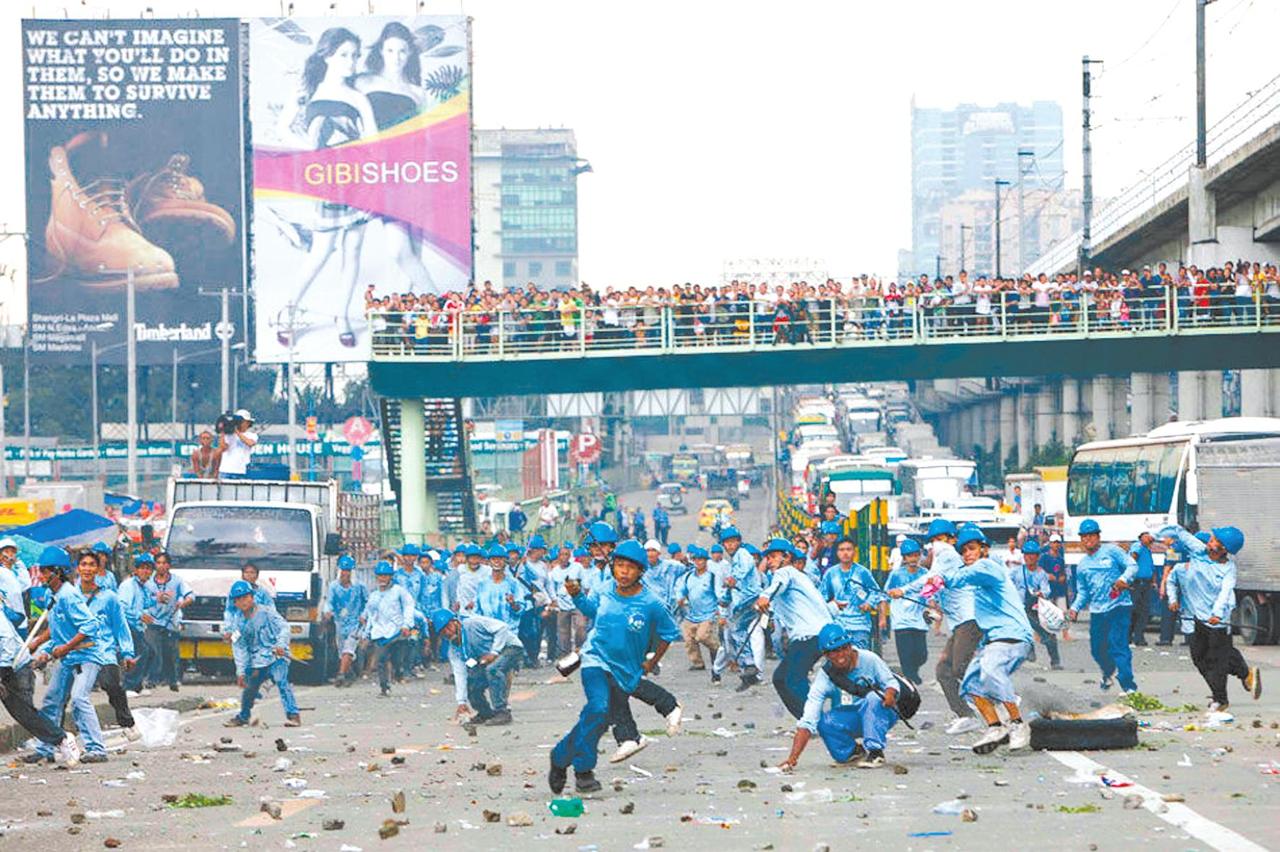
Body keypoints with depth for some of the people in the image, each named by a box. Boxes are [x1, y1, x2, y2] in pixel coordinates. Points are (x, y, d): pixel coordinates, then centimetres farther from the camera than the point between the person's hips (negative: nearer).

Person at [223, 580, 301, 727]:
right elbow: (240, 649, 12)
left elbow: (284, 627, -7)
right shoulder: (241, 623, 11)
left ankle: (293, 714, -28)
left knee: (281, 681, -25)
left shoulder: (267, 612, 0)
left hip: (276, 656, -5)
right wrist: (240, 672, 6)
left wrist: (281, 644, -24)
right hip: (257, 662, 5)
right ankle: (243, 717, 36)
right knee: (249, 689, 12)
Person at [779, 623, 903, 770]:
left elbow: (890, 682, -5)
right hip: (849, 722, 2)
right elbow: (807, 721, -23)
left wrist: (890, 694, -33)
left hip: (880, 715, -2)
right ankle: (853, 752, 0)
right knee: (823, 721, -26)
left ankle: (875, 752, -26)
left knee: (872, 698, -33)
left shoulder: (868, 659, -18)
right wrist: (793, 758, -34)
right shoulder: (824, 677, -18)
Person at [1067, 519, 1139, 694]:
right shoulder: (1082, 565, 18)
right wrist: (1075, 608, 5)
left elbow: (1132, 566, -5)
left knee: (1118, 646, -17)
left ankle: (1129, 687, -17)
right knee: (1098, 649, 10)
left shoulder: (1111, 551, 2)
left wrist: (1124, 578, -24)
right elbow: (1083, 592, 21)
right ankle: (1109, 671, 43)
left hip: (1118, 607, -6)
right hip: (1097, 611, 6)